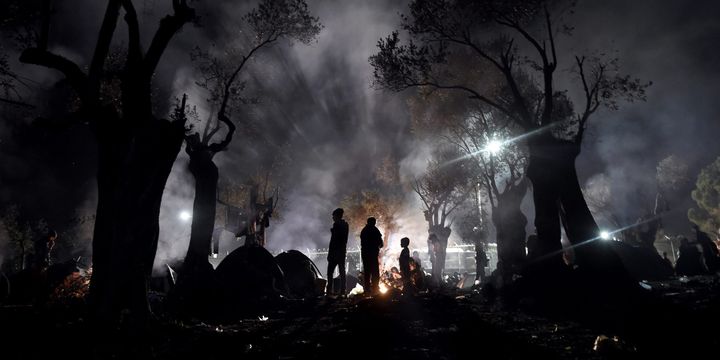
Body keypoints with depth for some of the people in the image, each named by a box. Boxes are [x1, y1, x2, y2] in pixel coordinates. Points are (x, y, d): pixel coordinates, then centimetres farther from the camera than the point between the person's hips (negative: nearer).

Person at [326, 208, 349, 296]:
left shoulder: (336, 225, -14)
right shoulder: (345, 224, 11)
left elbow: (333, 240, -17)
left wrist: (330, 253, -15)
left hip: (335, 251, -8)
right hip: (343, 250, 8)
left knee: (330, 271, -4)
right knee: (342, 271, 9)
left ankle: (329, 291, -8)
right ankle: (342, 291, 10)